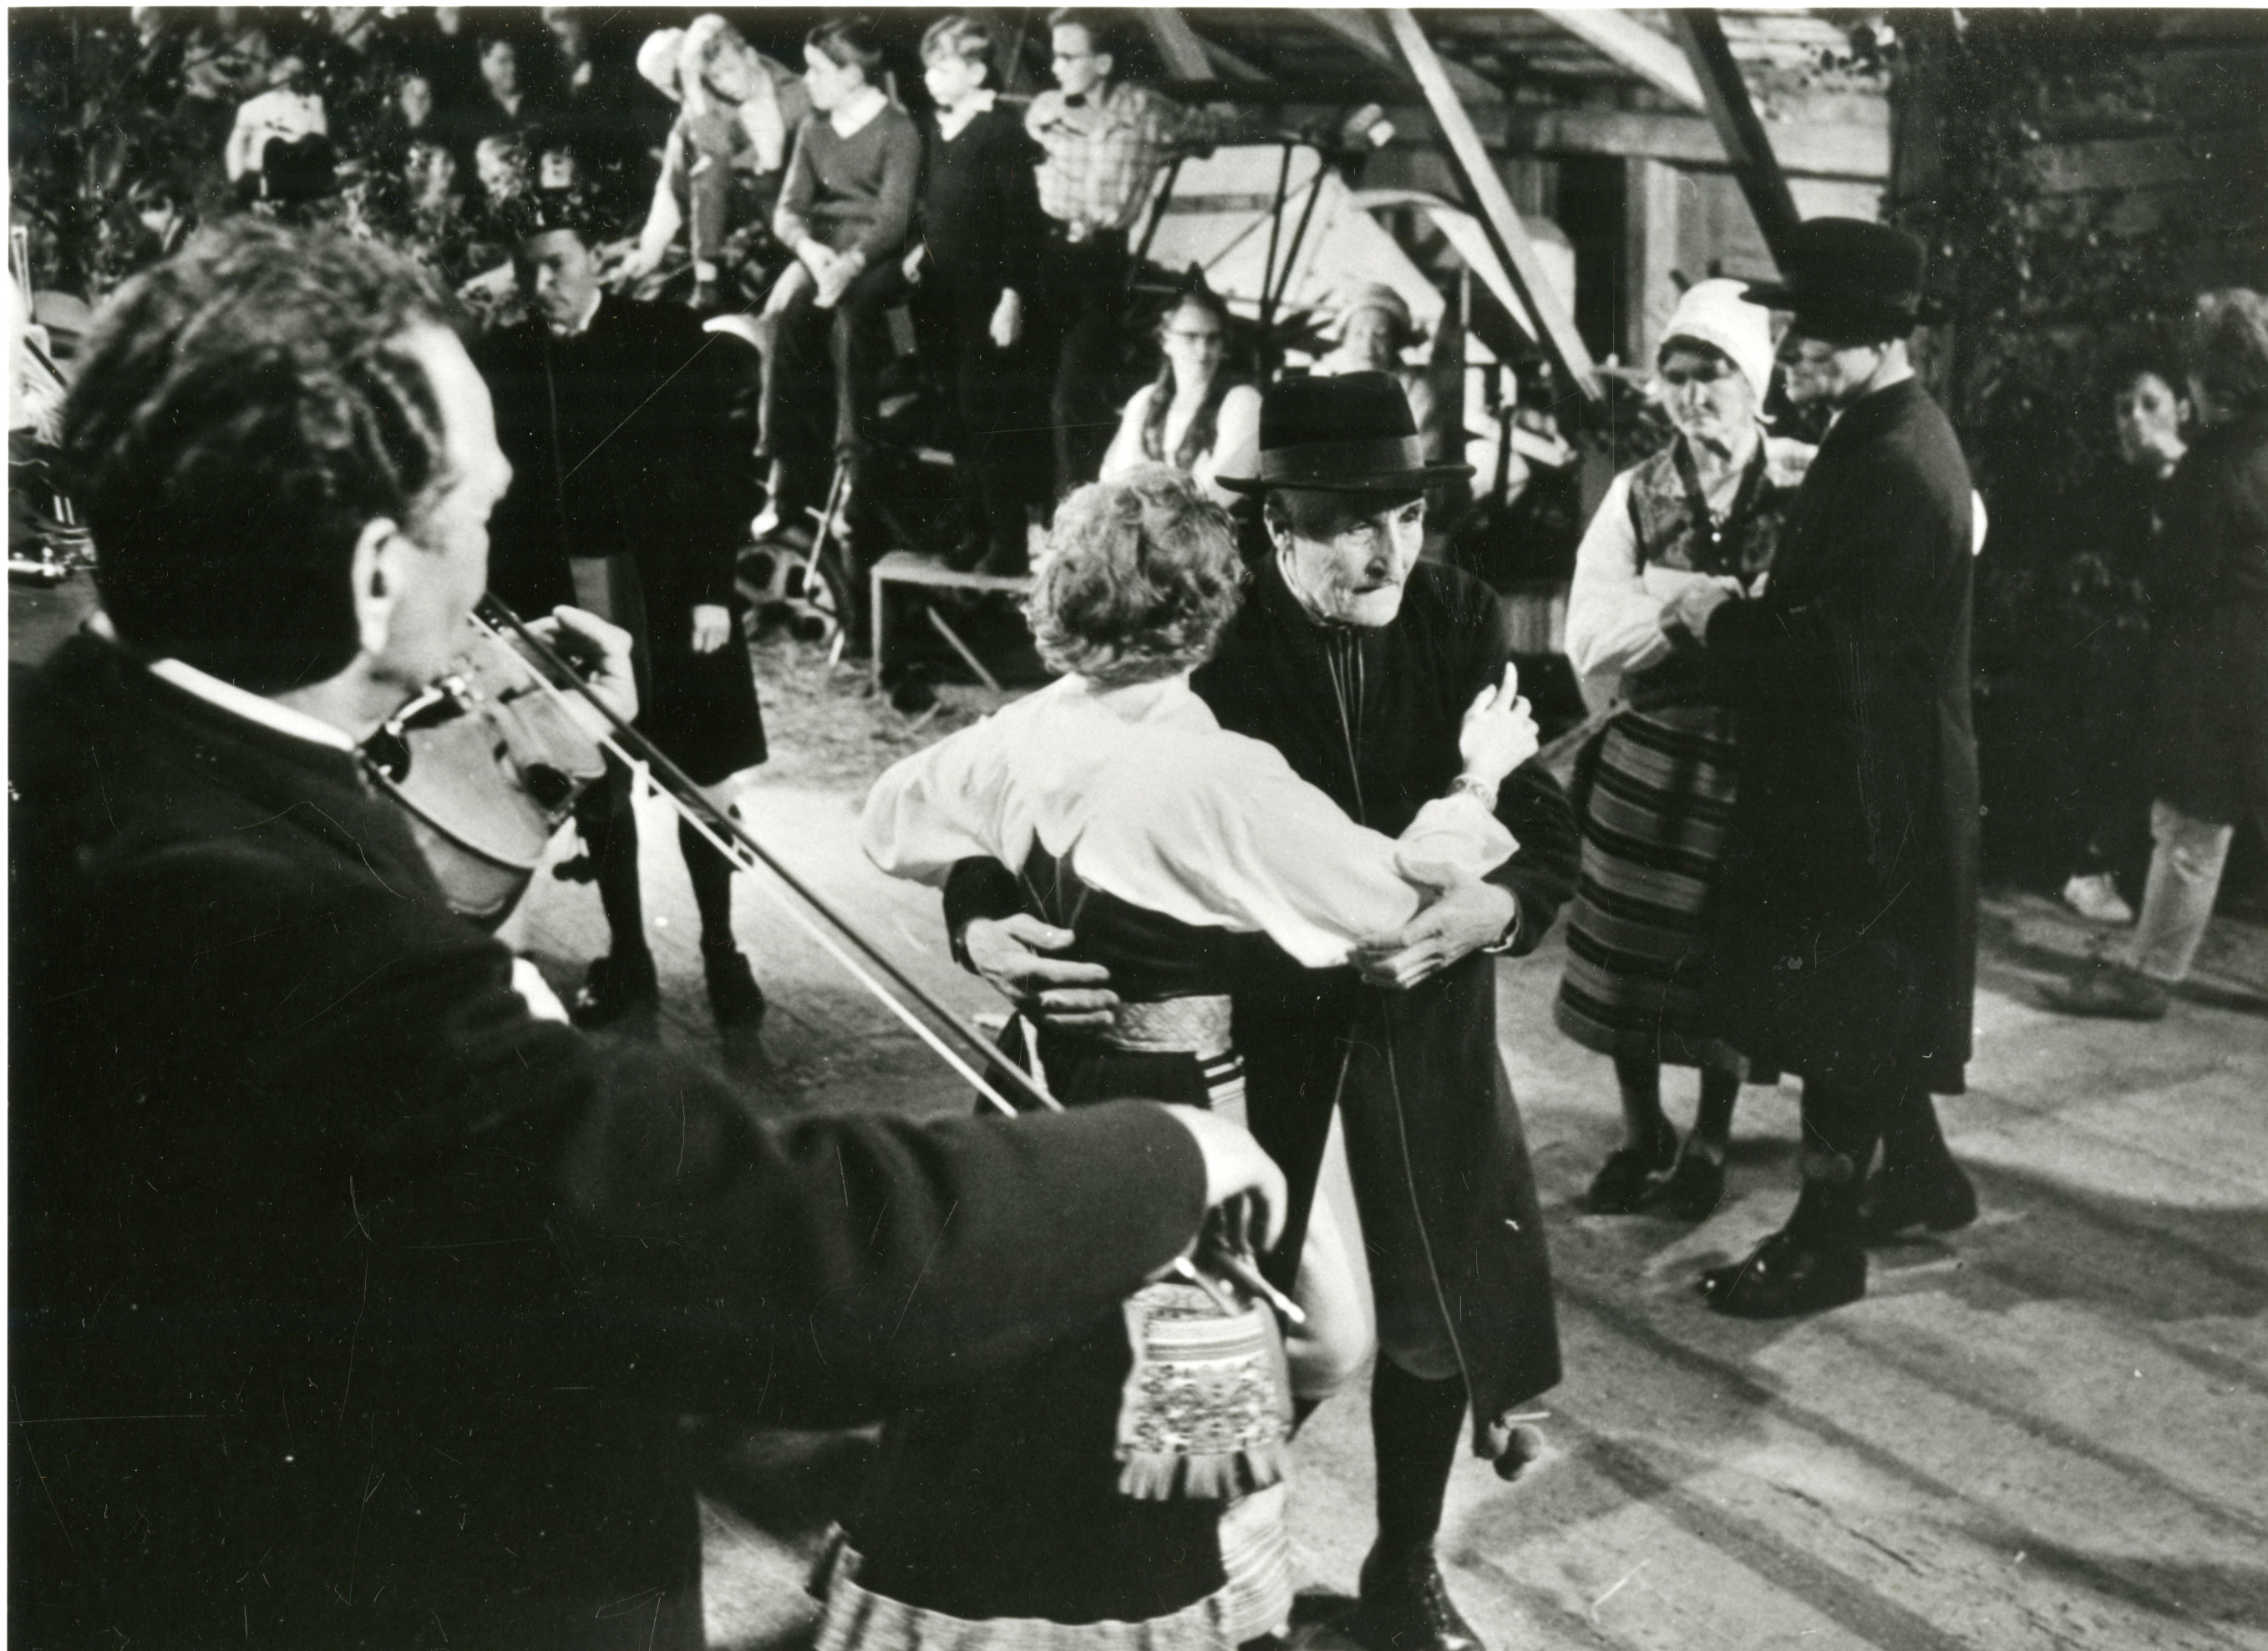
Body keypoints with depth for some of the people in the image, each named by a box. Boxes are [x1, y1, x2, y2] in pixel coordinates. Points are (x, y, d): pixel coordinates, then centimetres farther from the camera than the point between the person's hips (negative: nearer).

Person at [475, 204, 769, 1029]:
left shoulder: (671, 340, -3)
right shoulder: (502, 359, 3)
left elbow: (718, 469, -5)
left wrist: (712, 590, -11)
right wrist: (503, 605, -3)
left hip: (667, 593, -2)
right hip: (558, 605, 3)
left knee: (700, 779, 4)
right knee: (595, 785, 11)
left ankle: (720, 948, 19)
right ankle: (626, 955, 24)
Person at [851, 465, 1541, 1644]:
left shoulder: (1018, 740, -4)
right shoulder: (1219, 775, -23)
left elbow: (890, 824, 14)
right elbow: (1396, 894, -15)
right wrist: (1482, 776, 0)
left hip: (1045, 1095, 7)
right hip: (1177, 1107, -7)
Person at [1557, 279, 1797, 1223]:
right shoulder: (1636, 496, 2)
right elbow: (1588, 641, -7)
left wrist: (1674, 598, -20)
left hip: (1752, 762, -2)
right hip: (1649, 756, 2)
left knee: (1729, 958, 9)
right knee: (1629, 957, 9)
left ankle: (1710, 1139, 29)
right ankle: (1643, 1136, 29)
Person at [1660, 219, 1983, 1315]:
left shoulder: (1891, 466, -24)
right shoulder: (1892, 436, 8)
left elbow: (1833, 652, -27)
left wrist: (1720, 618, -14)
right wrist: (1746, 608, 2)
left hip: (1861, 782, -10)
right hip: (1884, 772, 10)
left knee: (1835, 1015, 1)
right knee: (1875, 1004, 22)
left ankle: (1826, 1240, 13)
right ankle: (1921, 1173, 38)